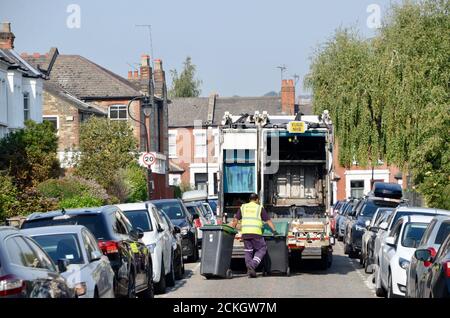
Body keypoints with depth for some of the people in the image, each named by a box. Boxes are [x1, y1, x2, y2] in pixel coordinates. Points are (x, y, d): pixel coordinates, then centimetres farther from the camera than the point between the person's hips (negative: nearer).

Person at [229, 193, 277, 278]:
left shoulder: (243, 207, 16)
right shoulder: (260, 208, 8)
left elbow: (235, 220, 12)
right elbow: (268, 220, 3)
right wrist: (274, 230, 3)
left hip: (245, 232, 3)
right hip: (256, 233, -3)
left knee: (248, 251, 12)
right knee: (262, 249, 7)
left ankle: (249, 268, 4)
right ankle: (252, 265, -11)